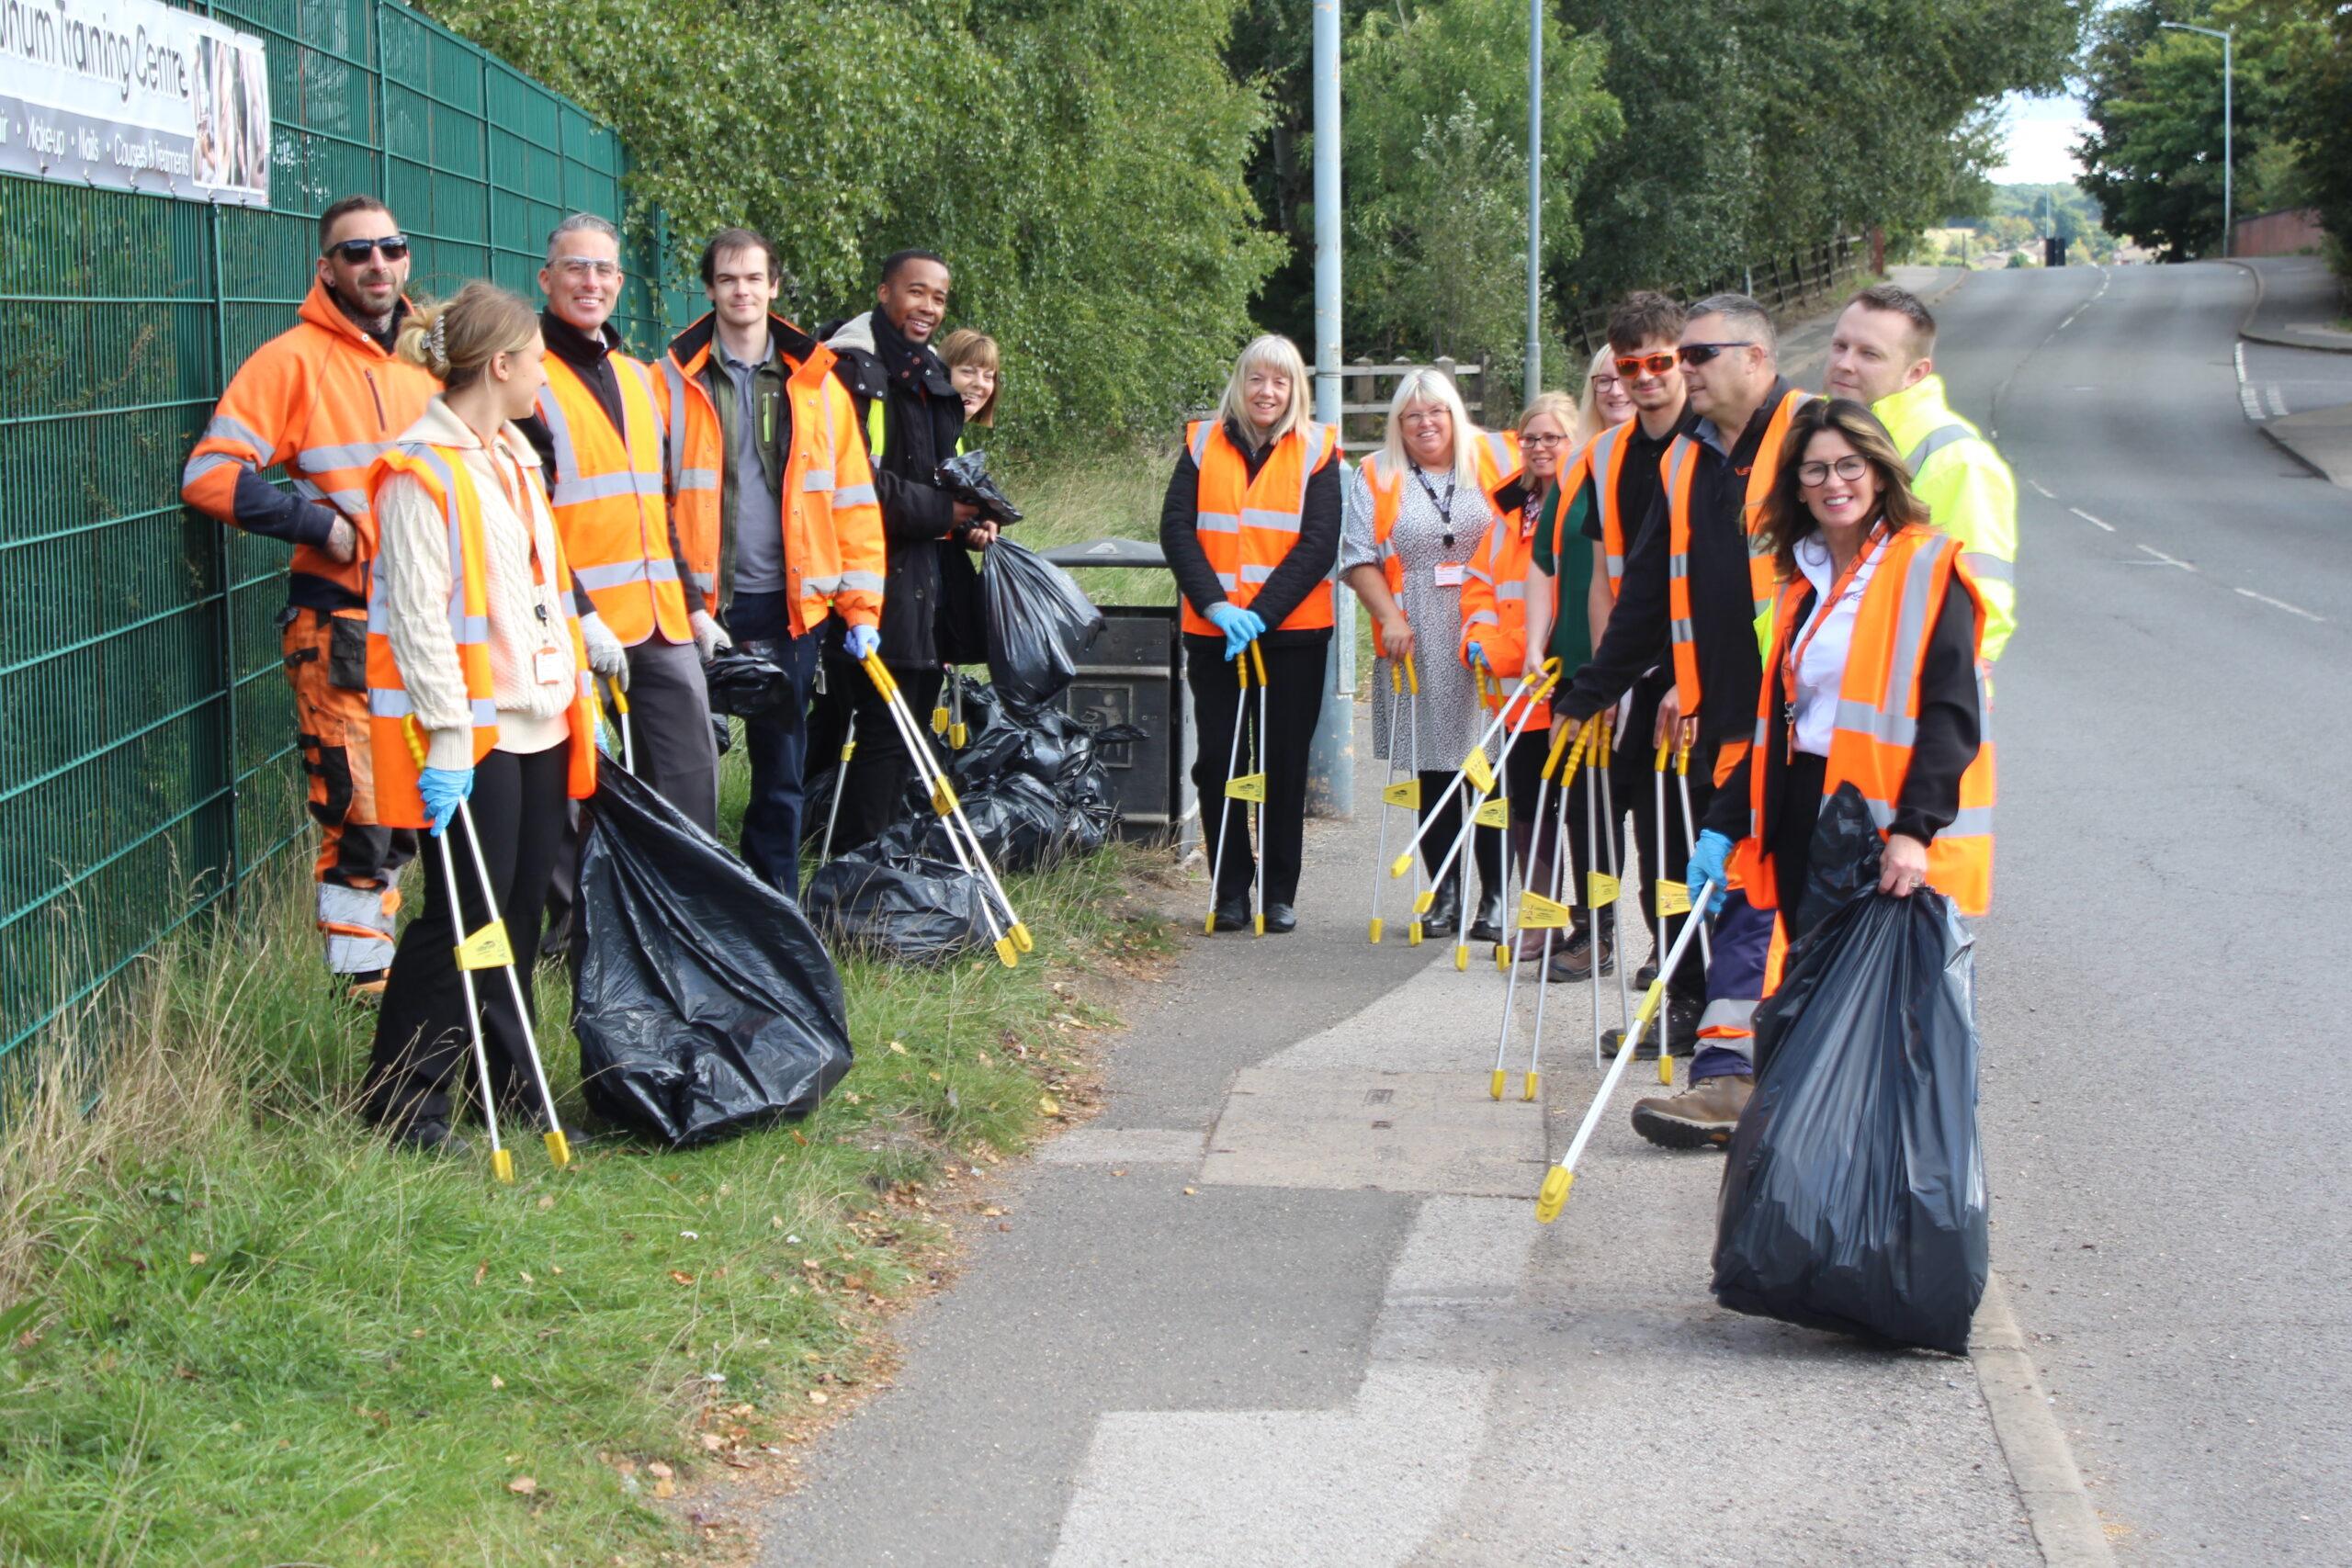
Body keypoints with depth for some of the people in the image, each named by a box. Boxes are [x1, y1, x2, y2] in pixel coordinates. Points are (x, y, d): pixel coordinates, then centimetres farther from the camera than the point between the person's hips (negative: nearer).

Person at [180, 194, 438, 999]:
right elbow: (209, 473, -13)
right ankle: (363, 978, 1)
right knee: (360, 806, -9)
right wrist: (319, 523, -15)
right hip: (342, 623, -6)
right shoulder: (296, 359, -7)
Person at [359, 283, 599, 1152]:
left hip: (539, 719, 9)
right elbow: (417, 616, -18)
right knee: (462, 912, -5)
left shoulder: (514, 457, 15)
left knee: (521, 910, 12)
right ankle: (402, 1100, 5)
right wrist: (447, 737, -21)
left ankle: (509, 1080, 22)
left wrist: (580, 691, 21)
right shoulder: (420, 472, -14)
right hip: (473, 730, -9)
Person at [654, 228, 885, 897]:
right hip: (703, 606, -2)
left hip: (789, 608, 2)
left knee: (782, 769, 8)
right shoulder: (674, 382, 1)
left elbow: (852, 501, 8)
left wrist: (861, 607, 2)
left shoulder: (816, 384, 7)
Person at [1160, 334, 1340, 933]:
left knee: (1283, 764, 3)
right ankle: (1231, 890, 11)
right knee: (1216, 759, 1)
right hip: (1213, 632, 1)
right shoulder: (1203, 444, 7)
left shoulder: (1316, 451, 2)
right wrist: (1216, 603, -15)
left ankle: (1280, 894, 12)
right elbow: (1176, 529, -1)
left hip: (1292, 633, -1)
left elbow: (1319, 544, -6)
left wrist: (1261, 612, -16)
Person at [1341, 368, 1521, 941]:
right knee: (1434, 772, 5)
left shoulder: (1497, 458, 6)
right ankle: (1446, 893, 14)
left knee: (1494, 766, -3)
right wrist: (1390, 618, -9)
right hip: (1417, 647, 1)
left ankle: (1495, 895, 4)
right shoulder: (1376, 476, 8)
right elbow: (1358, 558, 4)